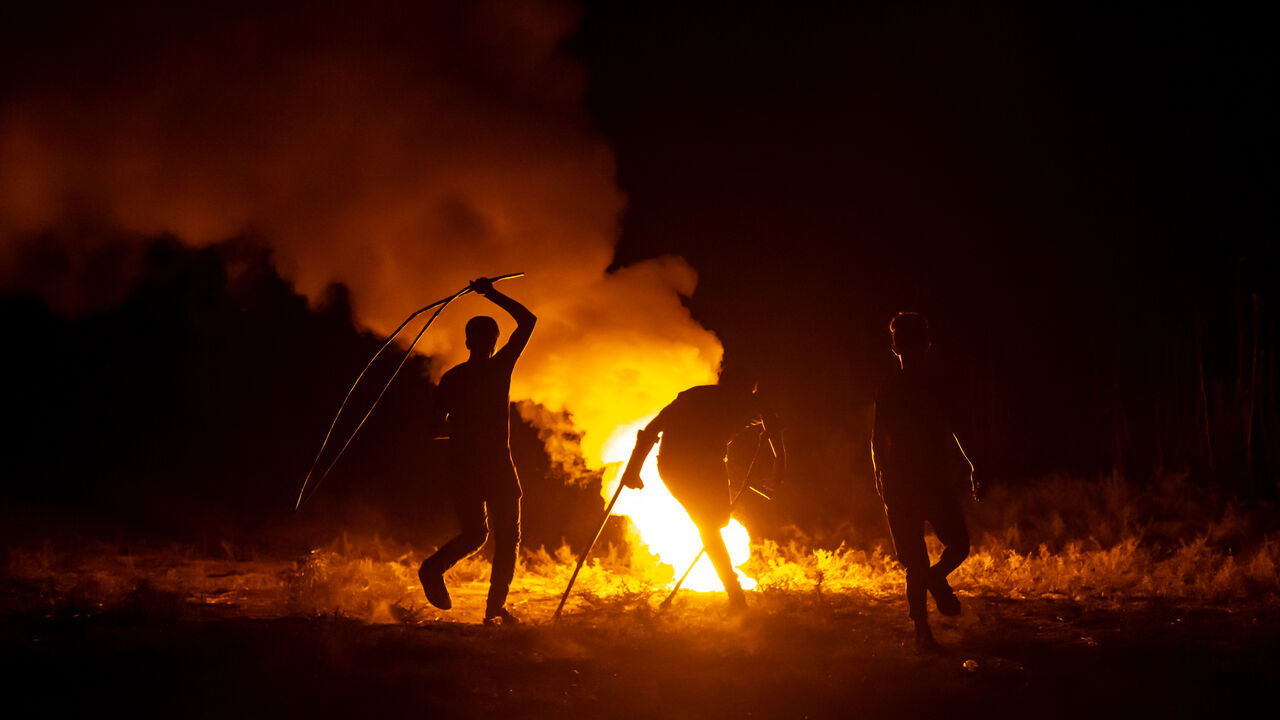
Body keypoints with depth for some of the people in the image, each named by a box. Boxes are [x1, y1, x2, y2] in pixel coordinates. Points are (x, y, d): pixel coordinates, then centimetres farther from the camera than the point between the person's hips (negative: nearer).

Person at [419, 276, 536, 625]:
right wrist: (493, 295, 8)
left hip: (463, 466, 4)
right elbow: (528, 320, 4)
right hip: (497, 465, -4)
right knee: (507, 537, 6)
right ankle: (496, 607, -4)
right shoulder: (500, 367, -4)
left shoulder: (451, 378, 6)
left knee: (474, 533, 13)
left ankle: (434, 566, -14)